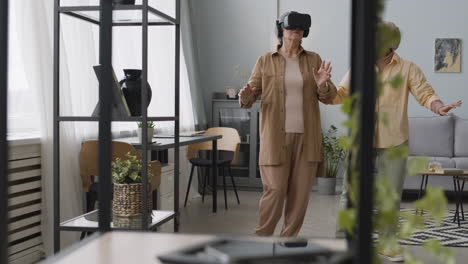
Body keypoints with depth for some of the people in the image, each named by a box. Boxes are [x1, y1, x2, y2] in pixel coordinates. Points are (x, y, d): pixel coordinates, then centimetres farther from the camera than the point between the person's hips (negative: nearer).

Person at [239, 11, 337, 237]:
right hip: (276, 137, -3)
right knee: (274, 191, -6)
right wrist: (245, 98, -22)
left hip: (306, 137, 3)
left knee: (300, 193, 5)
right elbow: (252, 90, 2)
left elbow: (328, 97, 7)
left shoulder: (313, 60, 9)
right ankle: (261, 236, 13)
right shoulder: (265, 61, 4)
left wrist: (323, 84, -15)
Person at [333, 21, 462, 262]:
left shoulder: (408, 69, 1)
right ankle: (342, 240, 12)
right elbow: (339, 95, 4)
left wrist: (438, 107, -27)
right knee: (350, 192, 1)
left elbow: (425, 93, -7)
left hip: (394, 142, 0)